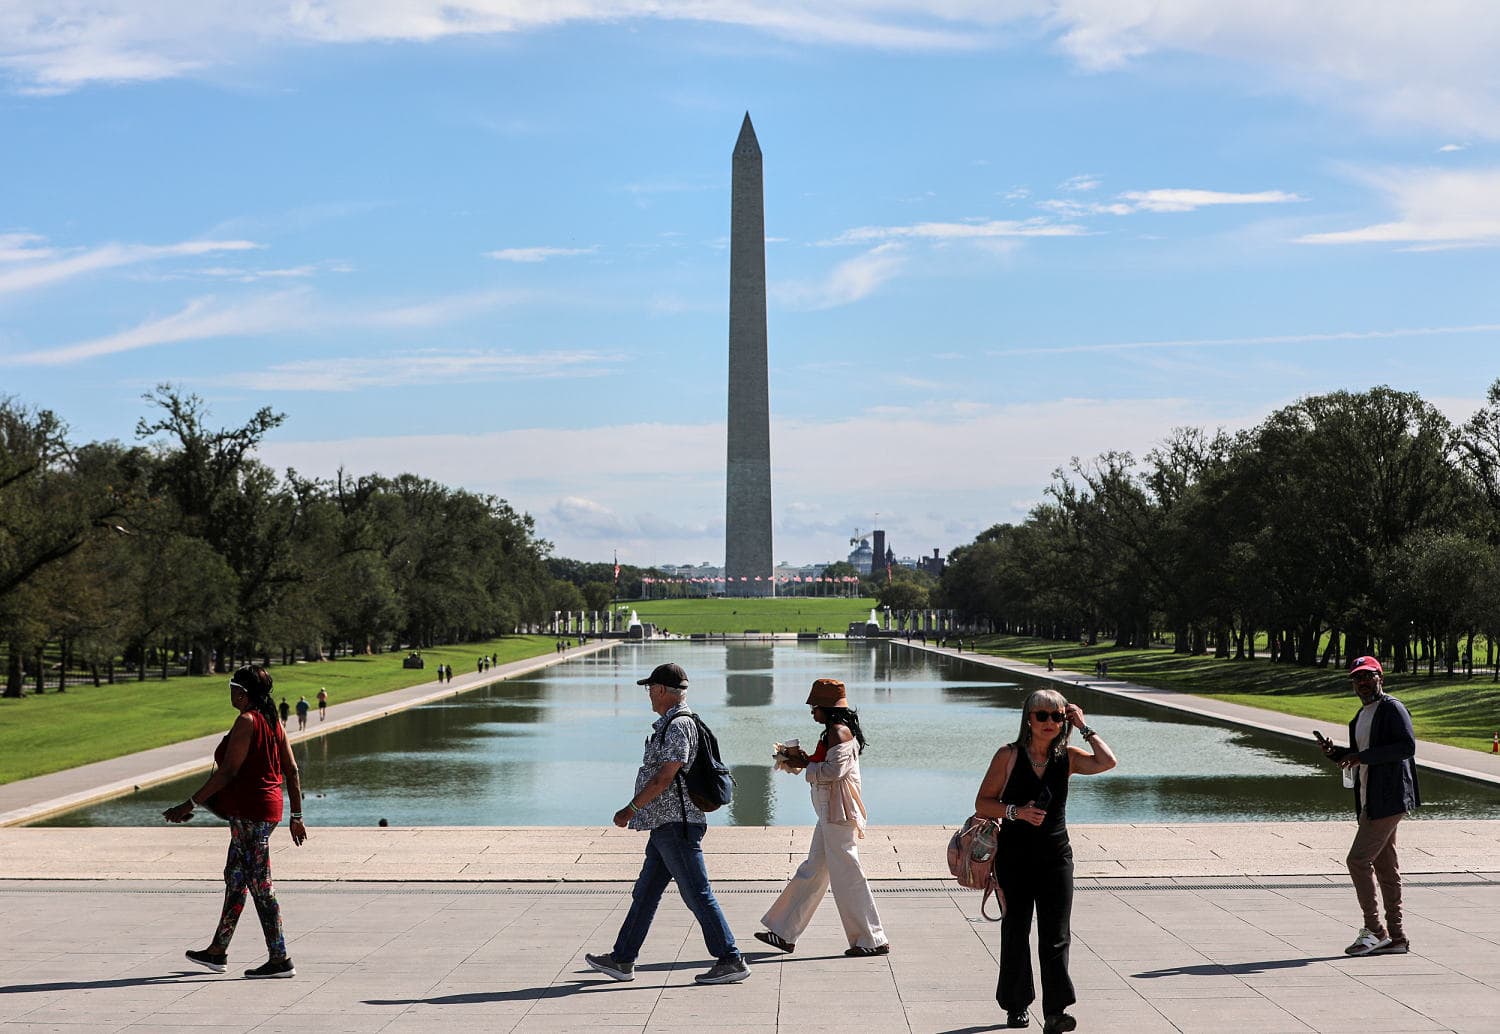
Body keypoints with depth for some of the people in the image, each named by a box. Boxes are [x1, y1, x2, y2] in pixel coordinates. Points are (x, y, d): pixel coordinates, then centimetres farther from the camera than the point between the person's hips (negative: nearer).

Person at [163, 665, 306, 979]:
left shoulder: (246, 721, -15)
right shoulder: (273, 721, 11)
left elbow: (228, 772, -20)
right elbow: (292, 771, 12)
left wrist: (190, 804, -17)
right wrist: (296, 816, 17)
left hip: (249, 812, -10)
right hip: (267, 809, 10)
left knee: (259, 884, -5)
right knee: (234, 877, 18)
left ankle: (280, 959, -2)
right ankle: (217, 952, 28)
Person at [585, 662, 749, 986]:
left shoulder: (678, 726, -16)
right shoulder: (671, 723, 16)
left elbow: (664, 778, -20)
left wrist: (631, 809, -14)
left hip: (675, 825, -11)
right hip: (666, 825, 11)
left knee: (697, 895, -6)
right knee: (645, 894, 14)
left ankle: (731, 961, -1)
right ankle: (622, 961, 21)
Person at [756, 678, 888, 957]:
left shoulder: (839, 732, -15)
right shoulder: (834, 731, 17)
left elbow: (834, 770, -23)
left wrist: (805, 765, -10)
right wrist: (806, 759, 7)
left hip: (838, 813, -11)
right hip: (830, 813, 11)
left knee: (847, 876, -5)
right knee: (812, 872, 13)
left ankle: (873, 941, 1)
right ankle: (784, 934, 19)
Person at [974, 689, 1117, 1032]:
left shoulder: (1067, 757, 3)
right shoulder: (1009, 756, -1)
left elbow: (1107, 762, -14)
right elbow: (982, 803, -1)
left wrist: (1084, 727, -6)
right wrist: (1015, 811, -17)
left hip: (1056, 856, 1)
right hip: (1015, 855, -1)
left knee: (1056, 933, -8)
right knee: (1016, 930, 7)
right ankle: (1016, 1005, 21)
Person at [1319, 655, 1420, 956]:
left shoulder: (1393, 708, -9)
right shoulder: (1361, 716, 19)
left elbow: (1408, 746, -21)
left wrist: (1362, 756, -22)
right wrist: (1335, 752, 8)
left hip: (1387, 800, -9)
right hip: (1370, 801, 9)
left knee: (1359, 860, -13)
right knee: (1385, 868, 10)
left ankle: (1374, 930, -7)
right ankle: (1396, 937, 14)